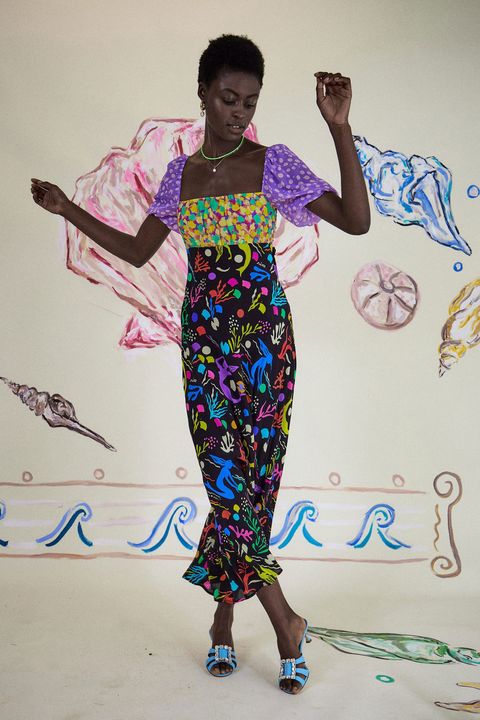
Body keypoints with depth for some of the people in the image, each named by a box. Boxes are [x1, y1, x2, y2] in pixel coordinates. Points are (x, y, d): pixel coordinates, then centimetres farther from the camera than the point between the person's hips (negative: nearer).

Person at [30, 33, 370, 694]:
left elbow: (356, 220, -10)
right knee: (227, 473, -4)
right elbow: (138, 251, 18)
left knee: (250, 474, 0)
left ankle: (223, 618, 17)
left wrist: (340, 129, -18)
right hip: (204, 334, 3)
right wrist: (70, 211, 13)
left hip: (263, 332, -2)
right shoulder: (180, 174, 10)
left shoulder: (275, 164, -1)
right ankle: (284, 621, 8)